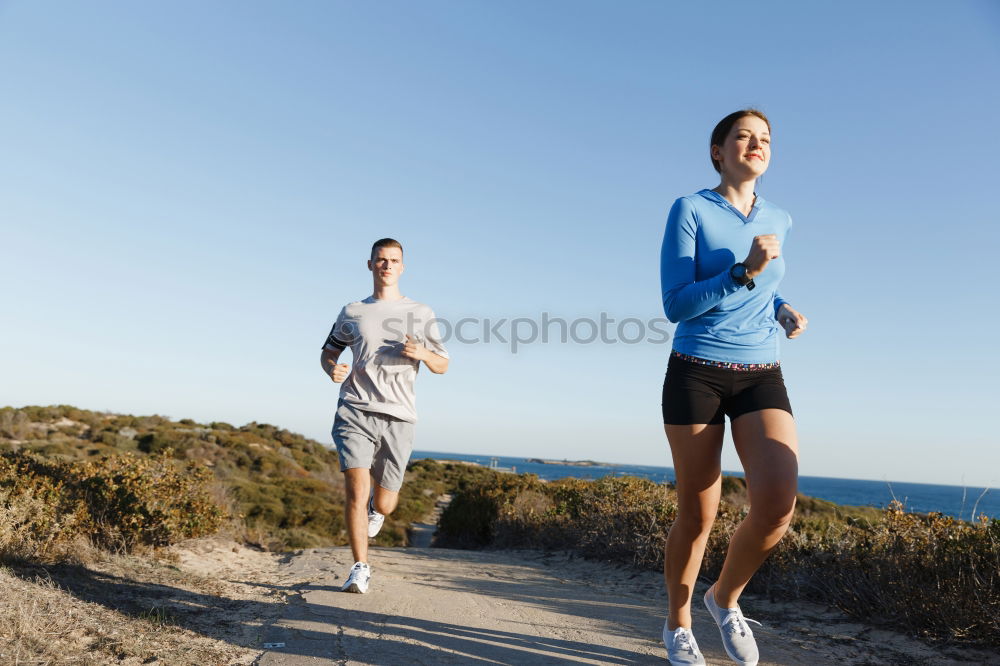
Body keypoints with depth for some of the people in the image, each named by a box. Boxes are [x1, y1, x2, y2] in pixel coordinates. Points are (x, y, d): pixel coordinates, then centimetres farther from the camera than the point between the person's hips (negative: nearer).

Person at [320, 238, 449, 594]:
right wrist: (332, 369, -1)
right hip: (355, 411, 0)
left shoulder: (421, 314, 11)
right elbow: (328, 352, 23)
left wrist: (422, 353, -10)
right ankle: (360, 568, 3)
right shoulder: (352, 313, 12)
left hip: (398, 417, 0)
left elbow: (443, 365, 13)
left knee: (384, 505, 6)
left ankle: (375, 509, 44)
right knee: (356, 491, -15)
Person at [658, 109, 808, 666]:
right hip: (696, 374, -3)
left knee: (778, 503, -19)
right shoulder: (689, 210, -4)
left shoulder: (779, 220, 12)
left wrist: (784, 311, 9)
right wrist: (744, 272, -21)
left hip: (762, 377, 4)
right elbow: (676, 305, -11)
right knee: (699, 515, 1)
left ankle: (726, 597, 11)